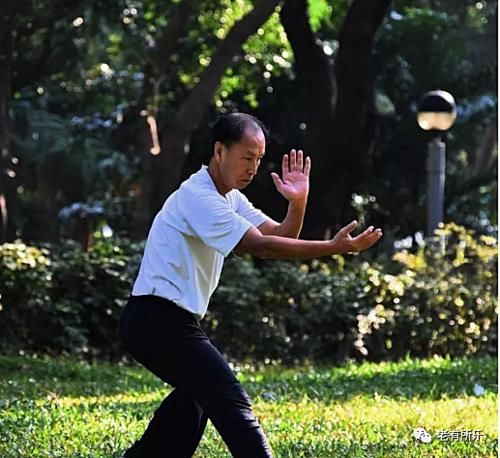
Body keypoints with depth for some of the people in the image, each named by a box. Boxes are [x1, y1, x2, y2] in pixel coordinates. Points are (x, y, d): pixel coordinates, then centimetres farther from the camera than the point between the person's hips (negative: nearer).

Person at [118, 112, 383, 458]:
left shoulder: (229, 197, 14)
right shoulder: (198, 196, -18)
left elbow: (280, 236, 9)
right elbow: (260, 246, -26)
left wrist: (298, 203, -11)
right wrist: (334, 248, -30)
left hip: (161, 322, 11)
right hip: (160, 321, -11)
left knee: (196, 395, 31)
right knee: (231, 401, -18)